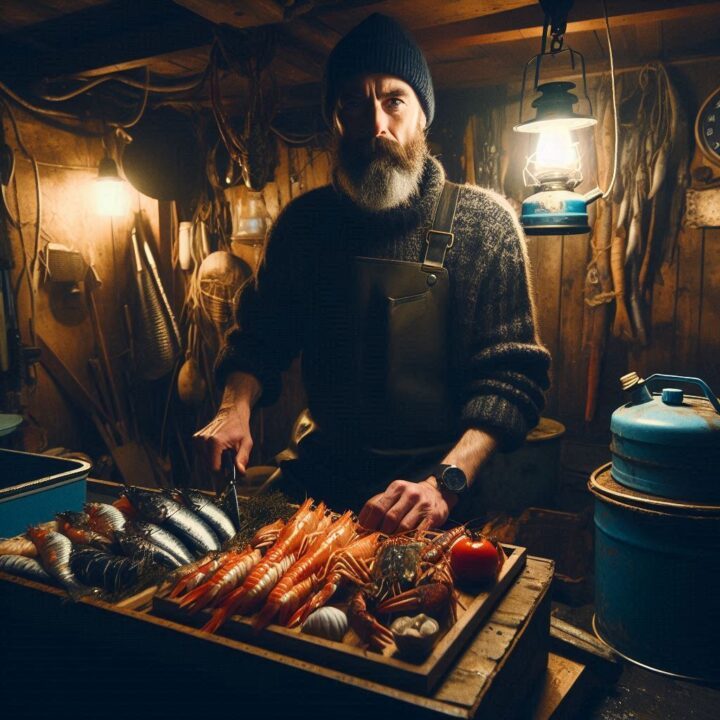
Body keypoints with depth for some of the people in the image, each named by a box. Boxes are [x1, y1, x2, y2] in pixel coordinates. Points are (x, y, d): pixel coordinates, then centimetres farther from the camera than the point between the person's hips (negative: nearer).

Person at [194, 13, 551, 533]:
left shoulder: (482, 221, -6)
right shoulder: (303, 221, 4)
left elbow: (512, 376, -10)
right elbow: (260, 336, 13)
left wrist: (446, 481, -24)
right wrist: (236, 407, -8)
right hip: (322, 484, 3)